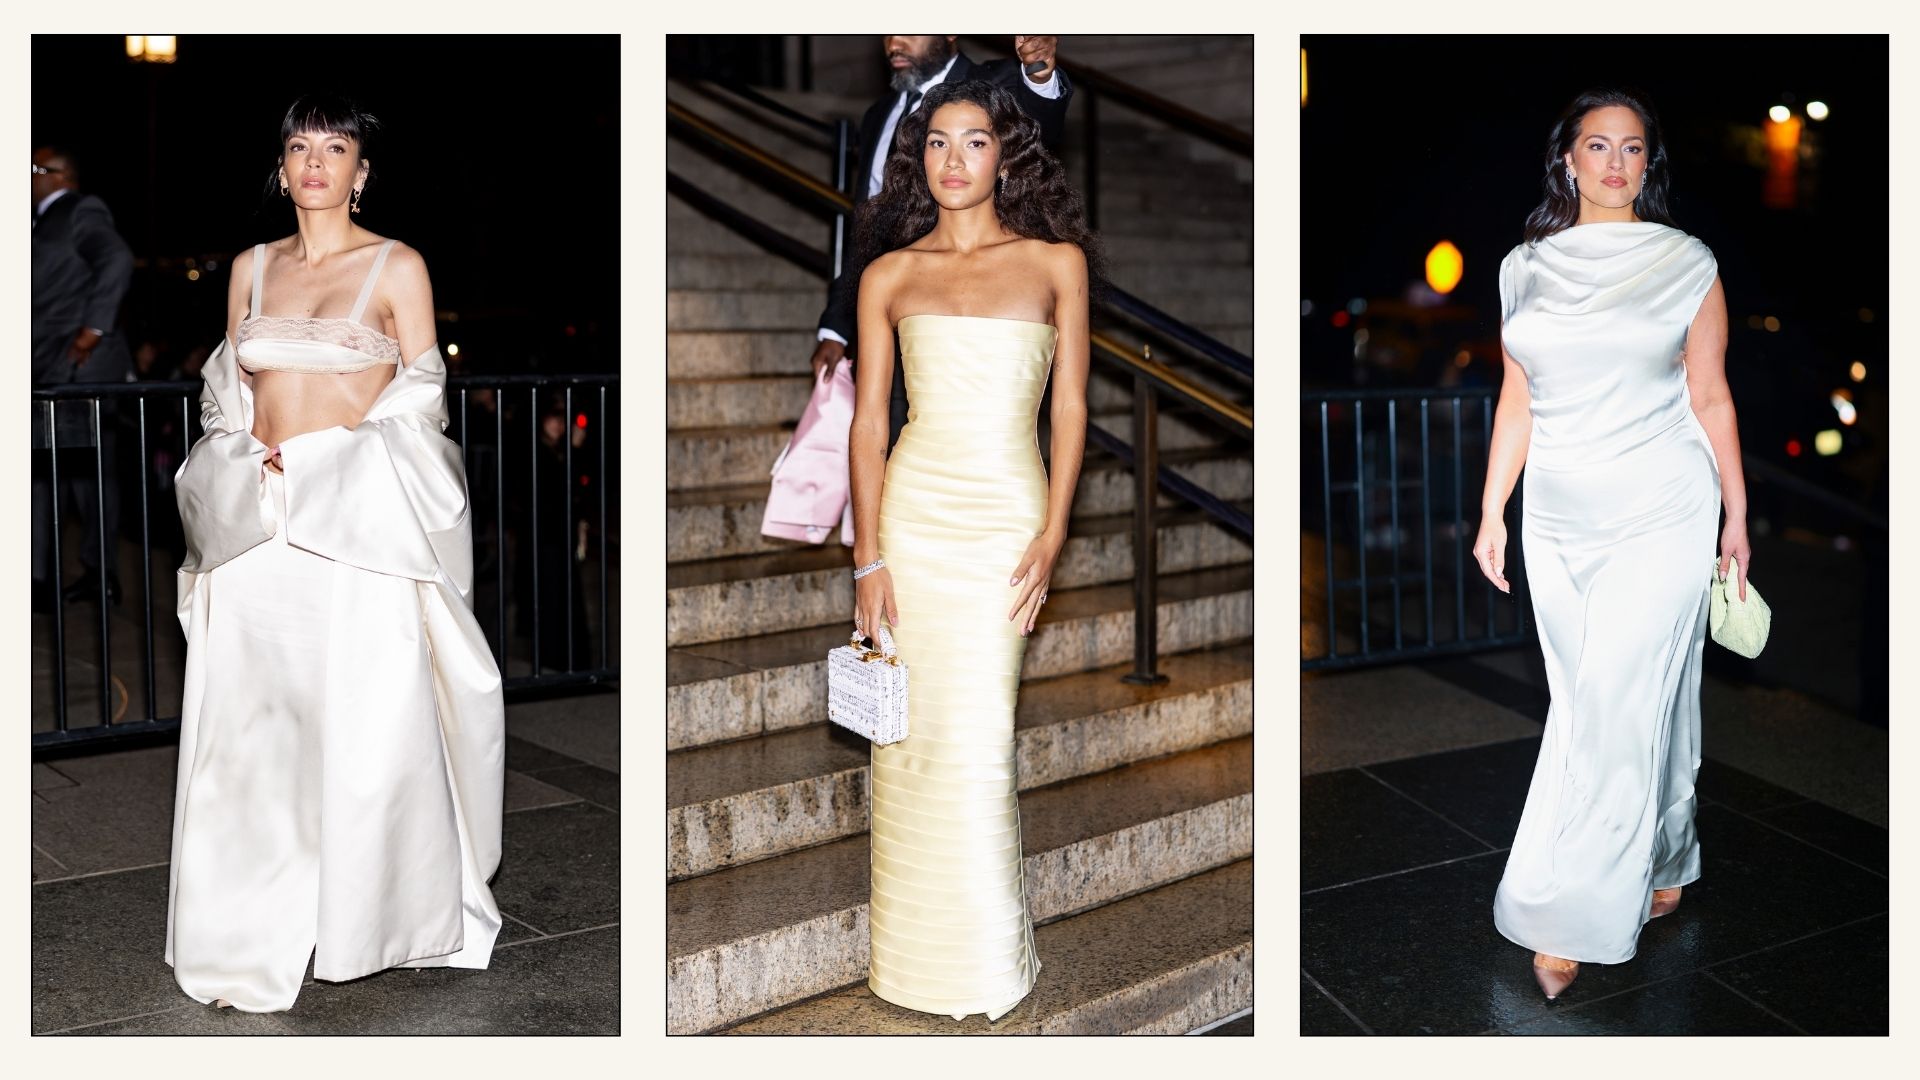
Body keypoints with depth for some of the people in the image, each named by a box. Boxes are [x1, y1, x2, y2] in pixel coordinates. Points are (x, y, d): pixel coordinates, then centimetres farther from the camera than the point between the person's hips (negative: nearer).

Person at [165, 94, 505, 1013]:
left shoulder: (398, 267, 1)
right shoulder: (251, 268, 13)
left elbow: (421, 400, -1)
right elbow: (227, 393, 17)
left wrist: (331, 472, -8)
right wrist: (252, 465, -1)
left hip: (361, 529, -4)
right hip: (258, 525, 4)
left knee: (366, 727, -2)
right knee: (248, 730, 3)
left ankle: (362, 920, 16)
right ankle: (253, 939, 14)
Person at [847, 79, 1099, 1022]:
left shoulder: (1056, 262, 6)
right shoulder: (890, 275, 7)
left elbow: (1069, 404, 4)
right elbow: (868, 419, 4)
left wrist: (1052, 535, -5)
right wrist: (868, 556, -3)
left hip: (1006, 515, -1)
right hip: (911, 509, 1)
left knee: (977, 740, -3)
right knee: (910, 734, 4)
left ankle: (984, 958, 15)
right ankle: (913, 951, 19)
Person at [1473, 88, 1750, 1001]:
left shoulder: (1687, 266, -1)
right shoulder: (1526, 270, 7)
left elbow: (1710, 396, 2)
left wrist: (1736, 515, 3)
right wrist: (1492, 513, 9)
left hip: (1660, 516, -4)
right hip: (1558, 520, 4)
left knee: (1617, 701, -8)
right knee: (1591, 700, 11)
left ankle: (1572, 919, -2)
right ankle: (1660, 861, 32)